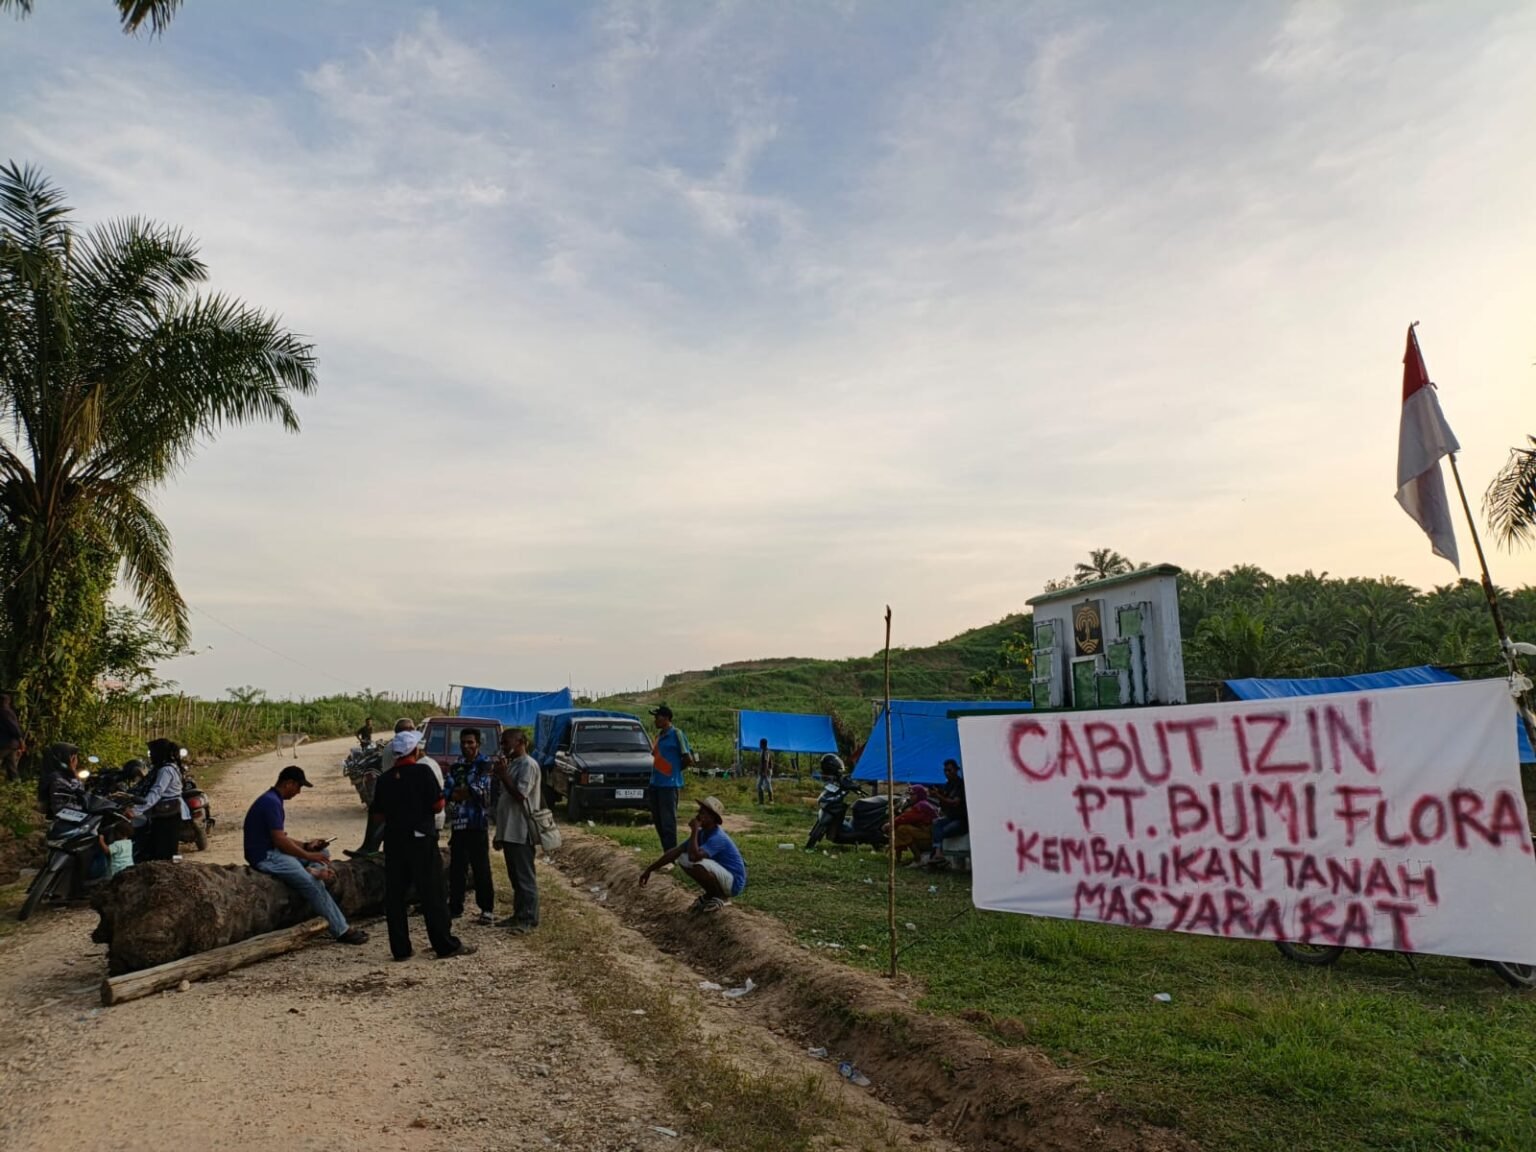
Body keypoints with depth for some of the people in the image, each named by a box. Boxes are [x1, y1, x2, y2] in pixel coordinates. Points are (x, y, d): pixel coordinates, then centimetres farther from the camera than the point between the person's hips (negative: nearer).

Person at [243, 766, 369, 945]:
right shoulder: (271, 802, -17)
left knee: (321, 852, 10)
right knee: (312, 884, -20)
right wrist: (308, 855, -15)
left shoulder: (273, 800, 15)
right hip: (265, 857, -11)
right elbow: (279, 840, -22)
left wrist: (305, 845, 8)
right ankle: (342, 931, -17)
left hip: (273, 851, 11)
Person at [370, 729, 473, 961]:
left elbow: (378, 815, 7)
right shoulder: (422, 772, -10)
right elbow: (438, 804, -12)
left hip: (394, 840, 5)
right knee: (432, 894, 1)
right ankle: (446, 945, 6)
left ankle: (400, 949, 12)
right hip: (421, 839, -4)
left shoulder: (385, 778, 4)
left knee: (394, 895, 10)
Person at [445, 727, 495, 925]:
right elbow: (450, 791, 13)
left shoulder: (484, 764, -3)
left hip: (477, 823, -5)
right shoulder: (457, 765, 14)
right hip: (457, 823, 5)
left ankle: (487, 908, 6)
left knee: (481, 868, -1)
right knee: (456, 867, 9)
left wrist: (457, 793, -4)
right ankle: (455, 906, 20)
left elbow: (480, 790, -12)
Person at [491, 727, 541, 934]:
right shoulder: (512, 764, 16)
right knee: (515, 877, 14)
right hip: (509, 831, 9)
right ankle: (518, 915, 22)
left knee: (525, 877, -4)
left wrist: (502, 774, -17)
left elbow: (520, 794, -22)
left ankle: (529, 919, 1)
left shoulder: (528, 764, -13)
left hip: (521, 831, -9)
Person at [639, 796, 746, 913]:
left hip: (734, 882, -9)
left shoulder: (717, 838, -27)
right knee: (684, 860, 2)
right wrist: (649, 870, -3)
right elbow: (675, 851, -1)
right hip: (722, 877, 9)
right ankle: (710, 895, 11)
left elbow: (694, 856, -42)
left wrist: (694, 830, -29)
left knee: (698, 864, -31)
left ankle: (721, 897, -7)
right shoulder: (701, 833, 0)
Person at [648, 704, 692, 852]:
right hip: (655, 783, 8)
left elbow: (688, 759, -9)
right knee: (657, 819, 13)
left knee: (668, 820, -6)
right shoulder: (659, 734, 13)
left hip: (669, 784, -8)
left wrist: (675, 770, 3)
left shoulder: (676, 734, -10)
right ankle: (667, 851, 22)